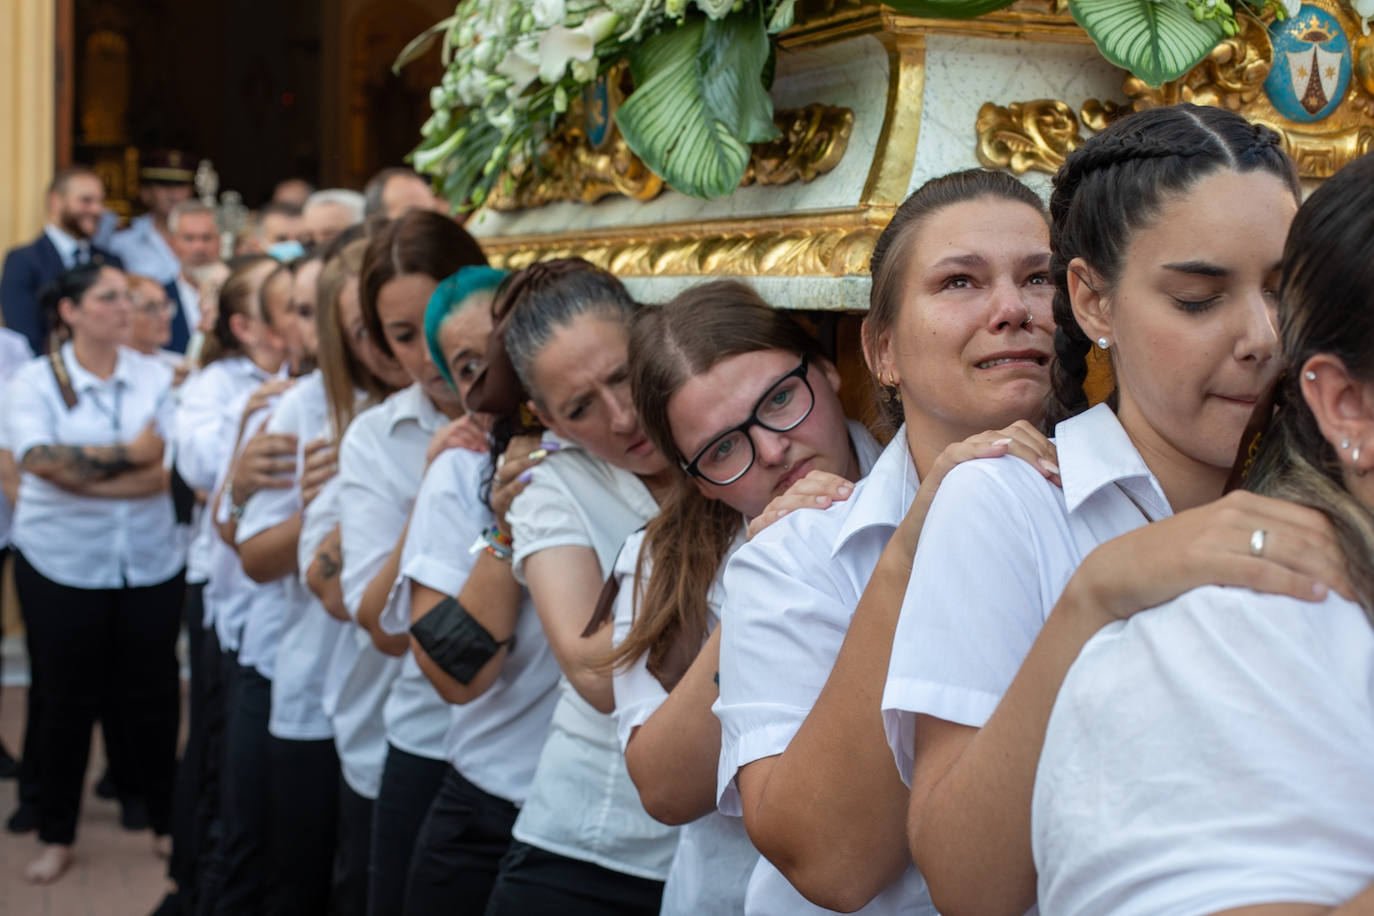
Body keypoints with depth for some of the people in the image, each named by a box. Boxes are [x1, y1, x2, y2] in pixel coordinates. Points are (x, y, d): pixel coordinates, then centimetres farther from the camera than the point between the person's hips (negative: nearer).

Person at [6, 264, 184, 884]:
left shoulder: (156, 377, -1)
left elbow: (163, 471, -10)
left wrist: (78, 468, -17)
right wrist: (128, 454, -16)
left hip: (150, 563, 1)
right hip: (62, 566, -1)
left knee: (152, 694, 9)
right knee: (68, 699, 10)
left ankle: (167, 820, 25)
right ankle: (56, 836, 23)